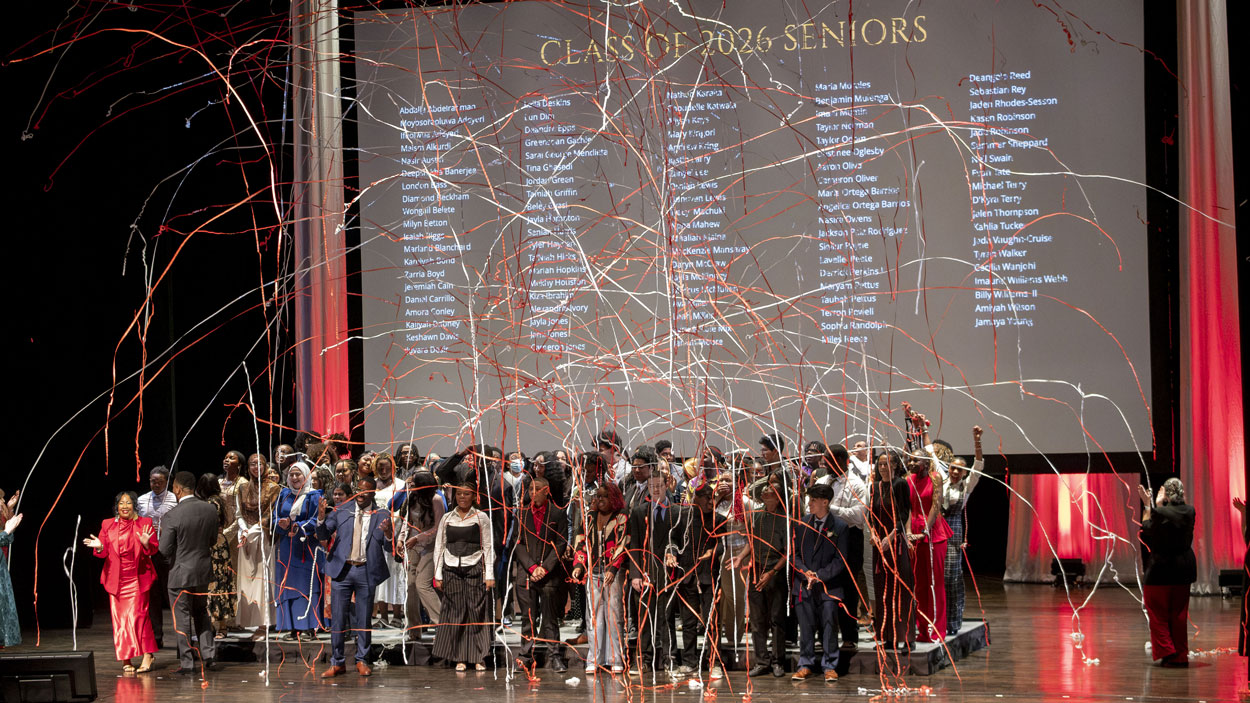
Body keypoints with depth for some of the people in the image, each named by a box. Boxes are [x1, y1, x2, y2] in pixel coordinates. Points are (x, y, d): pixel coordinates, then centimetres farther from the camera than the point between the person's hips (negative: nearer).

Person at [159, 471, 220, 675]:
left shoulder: (171, 516, -19)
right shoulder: (211, 510, -3)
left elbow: (165, 550, -16)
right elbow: (213, 541, 7)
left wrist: (162, 534, 3)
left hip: (181, 573, -5)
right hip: (204, 571, 5)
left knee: (182, 618, 4)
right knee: (202, 613, 21)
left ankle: (187, 662, 8)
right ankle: (209, 655, 18)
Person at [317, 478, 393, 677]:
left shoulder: (382, 516, 2)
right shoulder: (341, 510, 5)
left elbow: (389, 548, 0)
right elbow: (323, 536, 6)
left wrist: (388, 534, -21)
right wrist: (321, 518, -12)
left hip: (366, 572, -1)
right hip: (342, 570, 1)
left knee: (364, 619, 6)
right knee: (337, 618, 3)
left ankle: (362, 661, 19)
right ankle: (337, 663, 11)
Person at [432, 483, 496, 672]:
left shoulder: (481, 518, 5)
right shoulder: (447, 518, 11)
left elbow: (488, 547, 3)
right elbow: (439, 547, 12)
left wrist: (489, 575, -3)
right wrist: (438, 575, 7)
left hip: (475, 568, -2)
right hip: (451, 569, 2)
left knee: (476, 612, -4)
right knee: (455, 613, 0)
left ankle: (478, 658, 3)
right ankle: (460, 658, 5)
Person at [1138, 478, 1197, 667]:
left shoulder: (1161, 513, -19)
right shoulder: (1189, 511, -2)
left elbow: (1145, 532, -5)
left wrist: (1147, 506, 1)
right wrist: (1157, 505, 15)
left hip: (1161, 568, -5)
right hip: (1184, 567, 5)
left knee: (1157, 613, 7)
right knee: (1179, 614, 13)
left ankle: (1166, 651, -1)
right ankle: (1181, 656, 15)